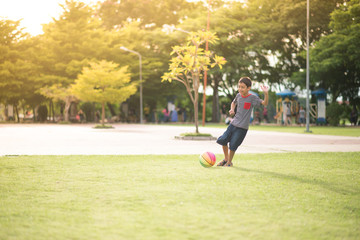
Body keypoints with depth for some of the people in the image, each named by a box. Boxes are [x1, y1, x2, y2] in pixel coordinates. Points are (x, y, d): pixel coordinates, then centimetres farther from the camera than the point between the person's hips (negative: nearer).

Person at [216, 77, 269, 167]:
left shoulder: (252, 97, -11)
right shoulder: (238, 95, 5)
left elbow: (264, 103, -21)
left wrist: (266, 93, -37)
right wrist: (232, 109, 6)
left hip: (242, 127, -6)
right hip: (233, 124, 6)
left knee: (232, 146, -6)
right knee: (222, 140, 2)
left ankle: (229, 162, 19)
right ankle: (226, 159, 24)